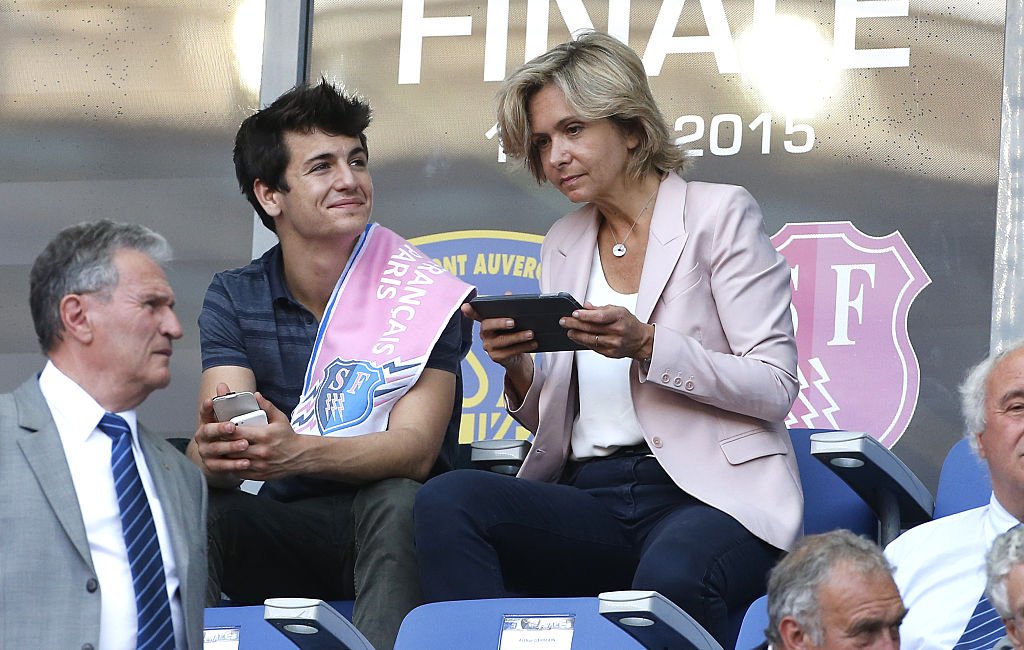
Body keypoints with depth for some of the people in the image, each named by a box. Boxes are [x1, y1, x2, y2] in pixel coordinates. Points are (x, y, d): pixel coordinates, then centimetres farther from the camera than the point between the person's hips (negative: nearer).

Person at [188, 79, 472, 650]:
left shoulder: (423, 295, -5)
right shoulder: (235, 300, 4)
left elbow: (415, 450, -18)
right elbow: (219, 429, -9)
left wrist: (298, 452, -38)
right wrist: (212, 451, -37)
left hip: (391, 536, -2)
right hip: (280, 529, 2)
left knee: (397, 500, -34)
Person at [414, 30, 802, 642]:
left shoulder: (719, 214, 4)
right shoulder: (564, 244, 20)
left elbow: (776, 388, -4)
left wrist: (646, 346, -16)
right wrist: (519, 369, -3)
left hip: (712, 496, -5)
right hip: (589, 496, 5)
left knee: (669, 577, -41)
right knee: (445, 500, -25)